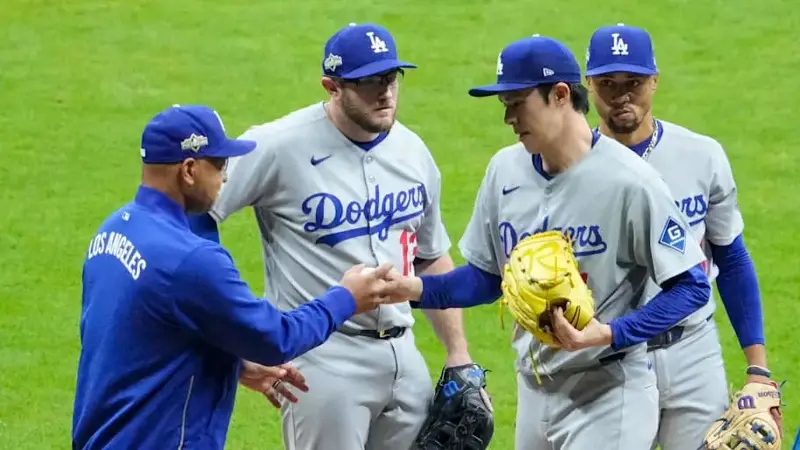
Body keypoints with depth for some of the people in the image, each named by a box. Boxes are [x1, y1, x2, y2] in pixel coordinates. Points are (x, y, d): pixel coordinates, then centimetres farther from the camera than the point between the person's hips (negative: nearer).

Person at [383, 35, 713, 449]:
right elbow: (487, 276, 12)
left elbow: (690, 287, -12)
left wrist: (609, 335, -24)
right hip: (533, 389, 7)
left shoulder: (628, 181, -16)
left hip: (606, 397, -6)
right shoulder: (506, 169, 2)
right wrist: (417, 288, -5)